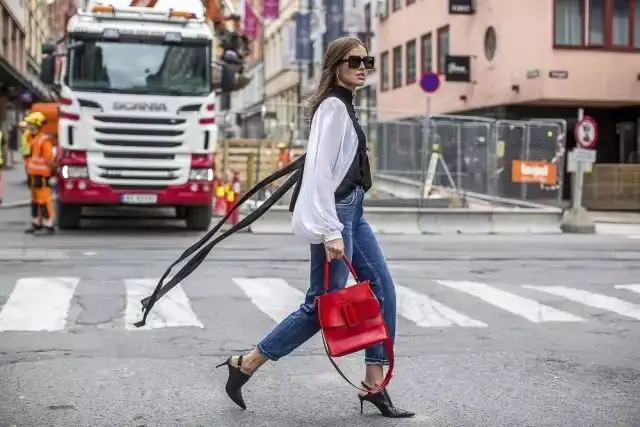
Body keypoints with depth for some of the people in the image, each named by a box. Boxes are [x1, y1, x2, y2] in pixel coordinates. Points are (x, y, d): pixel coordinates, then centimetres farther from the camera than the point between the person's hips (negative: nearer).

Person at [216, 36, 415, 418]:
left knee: (382, 289, 6)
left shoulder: (345, 105, 15)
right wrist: (330, 232, -26)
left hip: (352, 212, 10)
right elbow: (320, 171, -22)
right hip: (335, 214, -10)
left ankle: (374, 384, 11)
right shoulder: (333, 106, -14)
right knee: (323, 306, -5)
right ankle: (245, 365, 7)